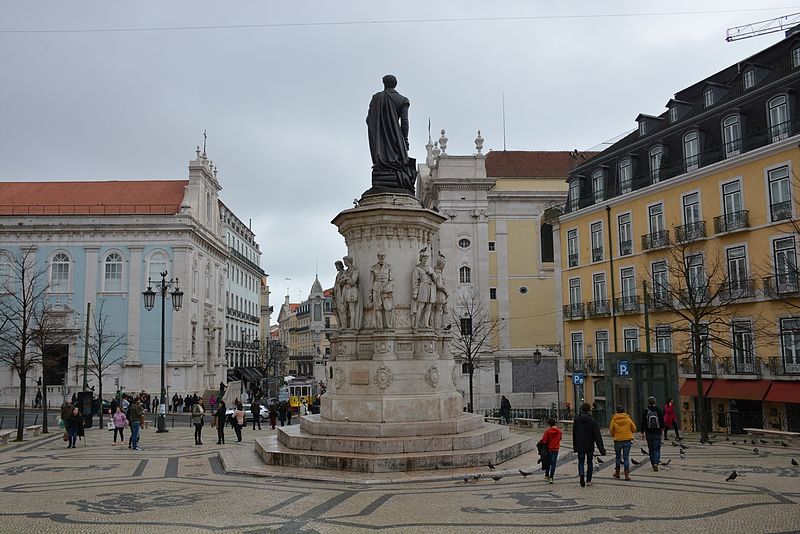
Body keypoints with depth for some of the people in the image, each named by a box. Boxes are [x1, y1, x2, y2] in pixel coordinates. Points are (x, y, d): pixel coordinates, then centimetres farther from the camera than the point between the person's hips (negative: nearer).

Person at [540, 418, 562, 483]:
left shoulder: (547, 431, -14)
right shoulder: (559, 431, -4)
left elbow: (544, 440, -15)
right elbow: (559, 439, 10)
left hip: (549, 449, -1)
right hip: (556, 449, 1)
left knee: (548, 463, 15)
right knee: (553, 464, 2)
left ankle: (546, 476, 24)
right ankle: (551, 478, -5)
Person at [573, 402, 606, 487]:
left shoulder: (576, 419, -2)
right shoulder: (592, 420, -9)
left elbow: (574, 434, 5)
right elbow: (597, 436, -13)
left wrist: (574, 446, 14)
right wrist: (602, 449, -12)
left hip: (580, 446, 1)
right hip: (590, 446, -1)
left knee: (581, 462, 9)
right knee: (589, 462, 15)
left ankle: (581, 474, -20)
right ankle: (588, 480, 17)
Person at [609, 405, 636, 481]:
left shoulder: (614, 420, -7)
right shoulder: (628, 419, -4)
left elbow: (611, 432, 0)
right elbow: (634, 429, 4)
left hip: (618, 441, -1)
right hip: (627, 440, 1)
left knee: (617, 456, 17)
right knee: (626, 457, 4)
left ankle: (617, 473, 24)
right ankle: (626, 475, -2)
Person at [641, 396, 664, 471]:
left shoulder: (645, 411, -5)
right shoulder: (658, 410, -4)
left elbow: (643, 422, -5)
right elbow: (662, 420, 3)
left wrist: (642, 432, 1)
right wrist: (662, 427, 23)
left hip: (649, 433, 0)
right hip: (657, 433, 0)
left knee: (651, 449, 12)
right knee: (657, 449, 2)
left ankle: (653, 464, 18)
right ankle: (656, 463, -18)